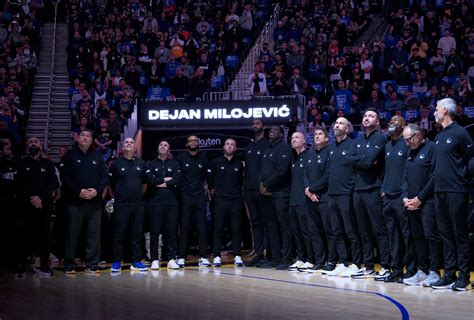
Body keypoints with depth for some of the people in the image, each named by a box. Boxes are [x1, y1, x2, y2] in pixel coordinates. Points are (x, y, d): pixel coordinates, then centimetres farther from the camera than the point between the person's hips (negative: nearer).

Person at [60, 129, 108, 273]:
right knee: (72, 233, 0)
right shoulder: (70, 155, 5)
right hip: (74, 201, -2)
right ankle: (69, 264, 7)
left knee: (94, 233, 2)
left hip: (95, 201, 3)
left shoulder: (98, 156, 13)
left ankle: (92, 264, 8)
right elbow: (64, 176, -3)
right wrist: (78, 191, -13)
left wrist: (97, 191, -8)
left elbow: (104, 177, 10)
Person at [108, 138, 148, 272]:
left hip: (138, 204, 3)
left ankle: (136, 261, 13)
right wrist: (117, 196, 8)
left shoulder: (141, 164, 10)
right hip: (121, 204, -3)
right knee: (119, 234, -1)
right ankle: (116, 262, 6)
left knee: (137, 233, 5)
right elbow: (110, 183, 6)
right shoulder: (116, 164, 1)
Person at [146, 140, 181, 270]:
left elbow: (176, 180, -5)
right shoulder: (151, 164, 11)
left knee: (171, 231, 0)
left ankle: (172, 259, 4)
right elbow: (151, 179, -6)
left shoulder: (174, 163, 12)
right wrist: (166, 179, -4)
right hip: (155, 201, 0)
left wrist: (159, 183, -6)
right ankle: (154, 260, 4)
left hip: (172, 202, 1)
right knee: (154, 232, -1)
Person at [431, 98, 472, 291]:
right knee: (446, 235, 9)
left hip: (456, 192, -8)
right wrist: (437, 179, 13)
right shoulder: (439, 136, 17)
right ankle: (449, 275, 15)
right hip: (439, 192, 8)